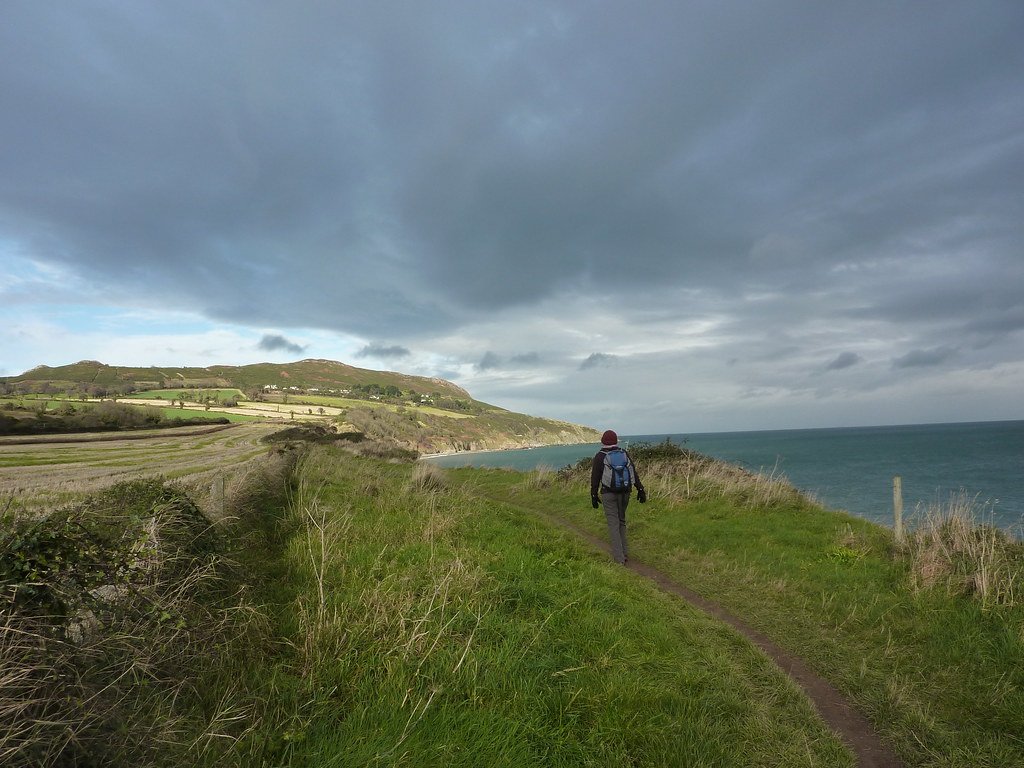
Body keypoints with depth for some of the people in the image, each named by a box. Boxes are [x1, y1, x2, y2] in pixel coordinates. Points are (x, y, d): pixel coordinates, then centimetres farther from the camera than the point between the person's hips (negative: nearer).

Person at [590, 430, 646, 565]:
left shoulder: (599, 457, -5)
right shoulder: (624, 454, 5)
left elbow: (595, 478, -5)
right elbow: (634, 473, 0)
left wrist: (594, 496, 3)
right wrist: (640, 490, 2)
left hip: (608, 494, -4)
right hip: (625, 493, 4)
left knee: (613, 524, 0)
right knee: (621, 521, 19)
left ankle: (619, 558, -2)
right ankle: (624, 553, 19)